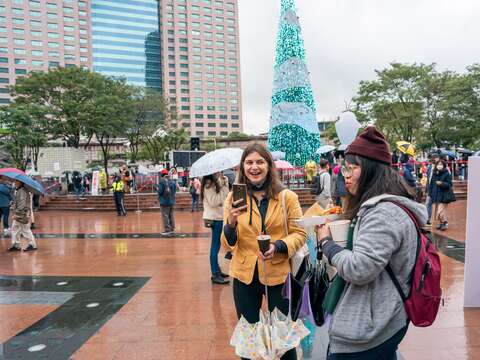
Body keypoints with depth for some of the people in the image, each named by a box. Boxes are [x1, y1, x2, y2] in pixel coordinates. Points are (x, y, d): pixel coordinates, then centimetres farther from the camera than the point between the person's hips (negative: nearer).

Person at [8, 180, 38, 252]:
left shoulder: (23, 190, -19)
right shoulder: (17, 190, 13)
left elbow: (22, 203, -26)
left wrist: (17, 213, -27)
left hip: (23, 214, -10)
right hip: (18, 214, 10)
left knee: (25, 230, -2)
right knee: (15, 229, 12)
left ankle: (32, 245, 8)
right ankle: (16, 245, 19)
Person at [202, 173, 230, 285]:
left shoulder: (215, 183, 14)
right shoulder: (208, 184, -14)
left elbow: (225, 197, 13)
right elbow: (214, 202, -21)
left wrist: (225, 184, 1)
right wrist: (223, 187, -19)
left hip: (218, 217, 9)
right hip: (215, 218, -9)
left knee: (216, 245, 16)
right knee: (215, 246, -5)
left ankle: (217, 270, 26)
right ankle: (215, 275, 1)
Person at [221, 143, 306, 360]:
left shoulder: (287, 197, -6)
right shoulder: (233, 198, -3)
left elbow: (299, 233, -3)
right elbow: (228, 245, -5)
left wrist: (278, 246, -21)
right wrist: (231, 223, -25)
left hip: (278, 275, -1)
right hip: (245, 276, 1)